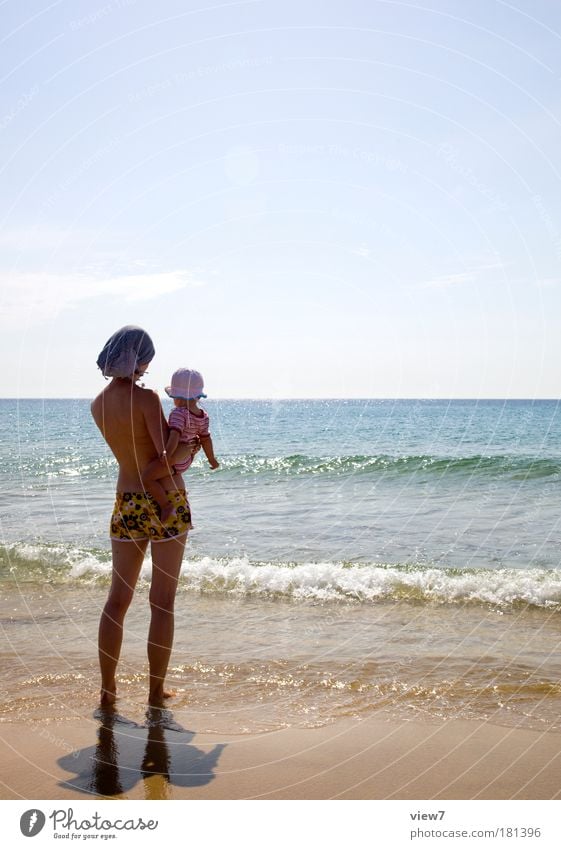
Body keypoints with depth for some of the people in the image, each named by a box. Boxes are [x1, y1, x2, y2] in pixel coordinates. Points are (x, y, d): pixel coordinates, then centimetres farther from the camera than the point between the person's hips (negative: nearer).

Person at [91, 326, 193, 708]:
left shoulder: (98, 405, 4)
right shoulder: (146, 398, -16)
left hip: (127, 504, 5)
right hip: (167, 502, -5)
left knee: (118, 598, 13)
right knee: (163, 601, 5)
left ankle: (108, 689, 19)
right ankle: (157, 692, 12)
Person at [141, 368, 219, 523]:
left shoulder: (179, 413, -21)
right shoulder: (203, 416, 1)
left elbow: (175, 434, -34)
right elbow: (206, 438, 7)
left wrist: (167, 454, -41)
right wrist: (212, 459, 17)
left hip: (175, 459, -9)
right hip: (187, 458, 9)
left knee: (147, 477, -13)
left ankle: (165, 505, -10)